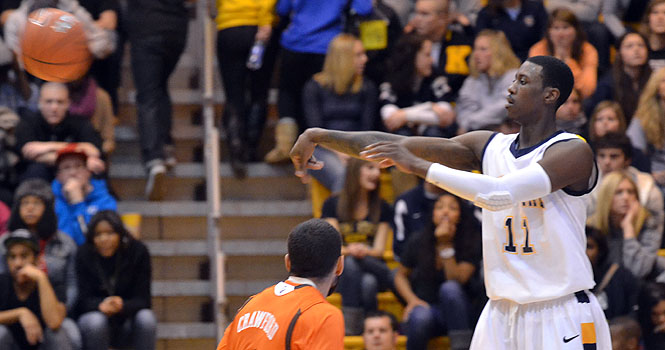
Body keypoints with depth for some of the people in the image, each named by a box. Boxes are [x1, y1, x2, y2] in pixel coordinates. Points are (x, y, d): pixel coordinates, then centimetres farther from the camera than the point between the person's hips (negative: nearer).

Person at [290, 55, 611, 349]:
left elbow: (499, 194, -26)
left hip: (563, 317, -6)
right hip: (501, 313, 6)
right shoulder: (489, 147, 9)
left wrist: (419, 166, -23)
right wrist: (320, 136, -3)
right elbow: (398, 145, 4)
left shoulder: (574, 151, -12)